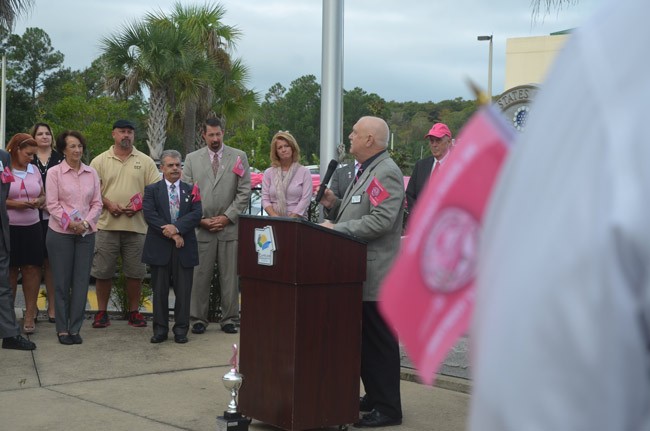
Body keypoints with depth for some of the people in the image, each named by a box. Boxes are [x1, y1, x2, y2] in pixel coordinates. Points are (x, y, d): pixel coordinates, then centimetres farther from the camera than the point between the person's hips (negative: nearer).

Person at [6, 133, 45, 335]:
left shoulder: (34, 170, 10)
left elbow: (43, 196, 18)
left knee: (32, 268, 0)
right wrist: (13, 204, -18)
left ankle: (30, 314, 5)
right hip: (8, 228, -4)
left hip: (32, 227, 4)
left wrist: (38, 201, -3)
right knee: (10, 270, 5)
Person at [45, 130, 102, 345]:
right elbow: (52, 204, -7)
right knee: (62, 281, 3)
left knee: (81, 281, 3)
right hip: (60, 233, -3)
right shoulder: (54, 173, -2)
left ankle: (75, 328, 11)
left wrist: (86, 223, -9)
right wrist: (70, 223, -17)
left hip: (86, 233, 3)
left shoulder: (91, 173, 7)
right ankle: (62, 329, 11)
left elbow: (97, 203, 6)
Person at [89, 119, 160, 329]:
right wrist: (107, 203, -11)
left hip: (136, 225, 1)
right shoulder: (100, 161, 7)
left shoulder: (145, 162, 8)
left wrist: (139, 205, -10)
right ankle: (101, 312, 14)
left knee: (135, 272, 4)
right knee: (103, 272, 3)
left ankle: (134, 312, 16)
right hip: (107, 224, 0)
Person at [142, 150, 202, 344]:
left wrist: (177, 228, -17)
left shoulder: (191, 190, 10)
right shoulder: (151, 190, 6)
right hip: (159, 248, -1)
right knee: (160, 290, 5)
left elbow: (196, 213, -3)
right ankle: (160, 329, 13)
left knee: (183, 291, 2)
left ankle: (181, 330, 10)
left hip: (185, 248, 1)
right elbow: (149, 215, -6)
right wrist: (171, 234, -14)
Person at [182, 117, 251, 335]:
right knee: (200, 275, 1)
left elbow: (244, 192, 2)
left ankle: (229, 319, 11)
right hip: (201, 227, 0)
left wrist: (227, 217, -5)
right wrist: (200, 219, -4)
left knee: (230, 276, 3)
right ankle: (198, 319, 10)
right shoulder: (192, 159, 9)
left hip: (230, 226, 0)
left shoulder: (239, 157, 7)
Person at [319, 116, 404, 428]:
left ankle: (388, 408, 6)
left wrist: (336, 228, -20)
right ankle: (373, 396, 27)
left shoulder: (386, 173, -14)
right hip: (360, 272, 10)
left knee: (380, 342, -3)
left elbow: (381, 220, -25)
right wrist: (335, 204, 7)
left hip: (375, 274, -10)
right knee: (364, 340, 16)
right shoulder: (366, 170, 18)